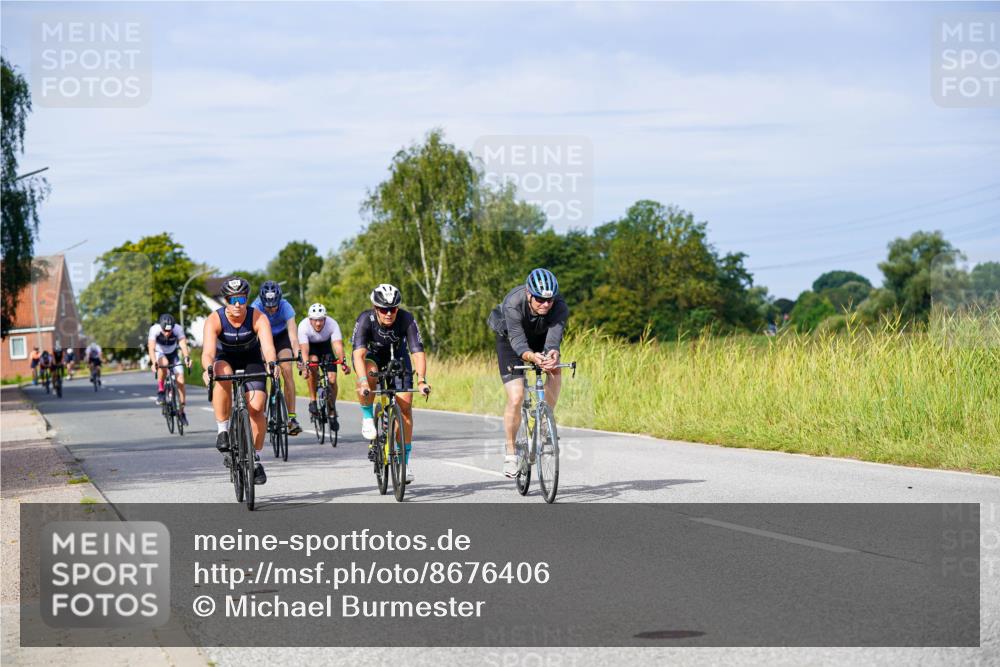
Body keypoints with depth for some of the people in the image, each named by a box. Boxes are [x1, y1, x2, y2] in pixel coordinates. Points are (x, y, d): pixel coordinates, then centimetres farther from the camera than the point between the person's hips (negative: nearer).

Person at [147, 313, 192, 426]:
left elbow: (183, 344, -37)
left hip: (172, 354, 2)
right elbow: (151, 347, -40)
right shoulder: (154, 329, -31)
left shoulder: (178, 329, -27)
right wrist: (154, 362, -56)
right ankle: (160, 390, -18)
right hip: (159, 353, -2)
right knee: (164, 363, -37)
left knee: (180, 379, -13)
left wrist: (187, 357, -56)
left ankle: (181, 411, -1)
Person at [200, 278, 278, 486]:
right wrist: (208, 369, -62)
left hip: (251, 358, 0)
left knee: (256, 407, -15)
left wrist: (272, 364, -62)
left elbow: (268, 346, -41)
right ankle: (223, 431, -23)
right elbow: (208, 351, -40)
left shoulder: (258, 318, -28)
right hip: (225, 357, 0)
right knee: (223, 376, -37)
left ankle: (256, 458, 4)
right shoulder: (214, 320, -29)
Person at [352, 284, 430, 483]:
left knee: (405, 406, -10)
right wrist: (363, 382, -57)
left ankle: (404, 461, 0)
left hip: (396, 356, 1)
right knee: (369, 375, -38)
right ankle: (367, 418, -12)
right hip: (371, 355, -1)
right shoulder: (366, 319, -33)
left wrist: (422, 381, -51)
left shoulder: (406, 320, -31)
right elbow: (359, 354, -42)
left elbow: (418, 352, -36)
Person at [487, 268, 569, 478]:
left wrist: (553, 353, -66)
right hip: (510, 340, -3)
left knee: (555, 374, -26)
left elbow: (554, 337, -43)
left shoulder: (560, 307, -31)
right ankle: (510, 454, 1)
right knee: (516, 398, -14)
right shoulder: (513, 304, -37)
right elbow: (518, 341, -45)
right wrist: (532, 357, -66)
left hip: (540, 338, 3)